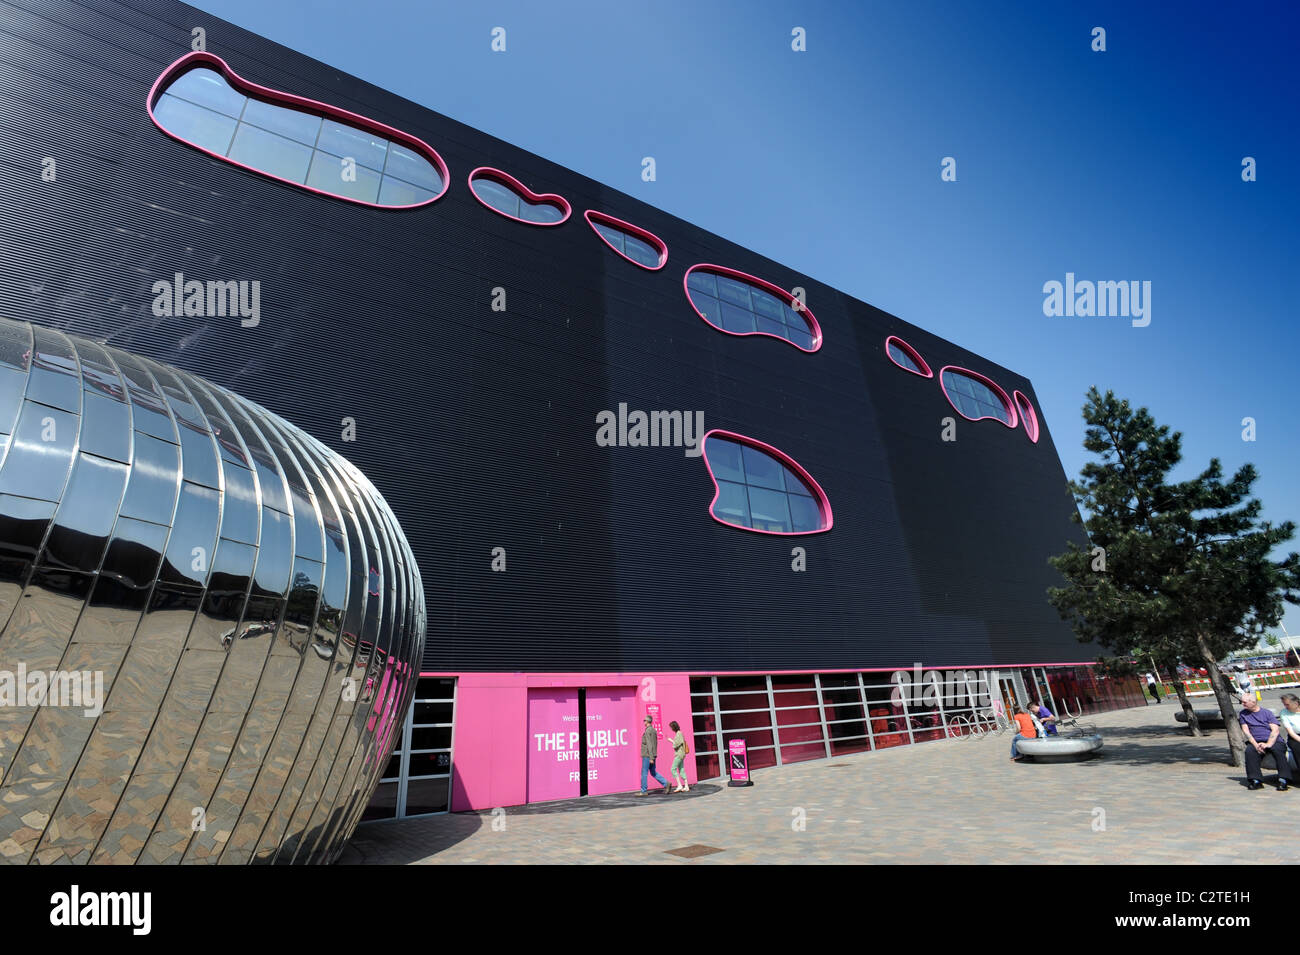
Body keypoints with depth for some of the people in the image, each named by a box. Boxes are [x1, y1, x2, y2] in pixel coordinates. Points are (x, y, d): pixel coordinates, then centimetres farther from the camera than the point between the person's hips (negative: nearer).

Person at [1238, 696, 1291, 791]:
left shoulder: (1267, 713, 4)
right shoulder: (1243, 714, 12)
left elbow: (1275, 730, -5)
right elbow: (1245, 731, 4)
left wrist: (1268, 744, -20)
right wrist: (1256, 745, -11)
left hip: (1273, 740, -1)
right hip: (1255, 742, 1)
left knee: (1278, 750, -34)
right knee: (1249, 751, -29)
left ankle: (1283, 780, -33)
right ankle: (1256, 781, -30)